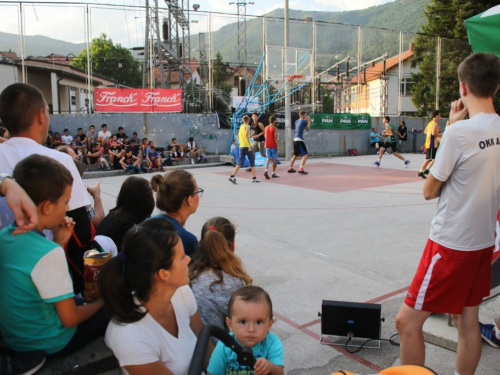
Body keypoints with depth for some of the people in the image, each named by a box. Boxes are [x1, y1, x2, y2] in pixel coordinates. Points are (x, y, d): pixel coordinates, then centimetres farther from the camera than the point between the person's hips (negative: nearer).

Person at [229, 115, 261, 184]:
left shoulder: (241, 126, 15)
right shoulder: (247, 126, -5)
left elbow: (238, 137, 22)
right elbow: (246, 135, -21)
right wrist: (249, 145, -25)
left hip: (241, 147, 6)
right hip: (247, 147, -6)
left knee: (239, 163, 0)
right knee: (252, 162, 8)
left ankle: (232, 176, -16)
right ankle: (254, 178, 14)